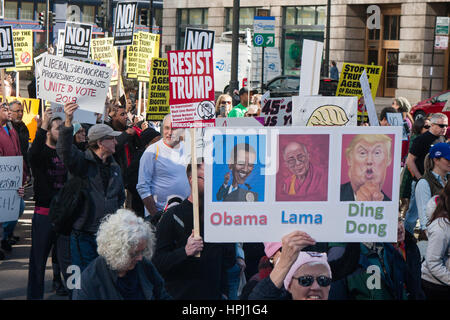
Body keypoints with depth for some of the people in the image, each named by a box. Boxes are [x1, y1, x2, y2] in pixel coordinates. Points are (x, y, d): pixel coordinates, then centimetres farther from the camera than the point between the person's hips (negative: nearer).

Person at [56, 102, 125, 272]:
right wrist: (68, 123, -43)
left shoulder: (114, 167, 15)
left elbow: (120, 196, 29)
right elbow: (65, 150, -28)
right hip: (83, 233, -6)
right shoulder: (82, 161, -6)